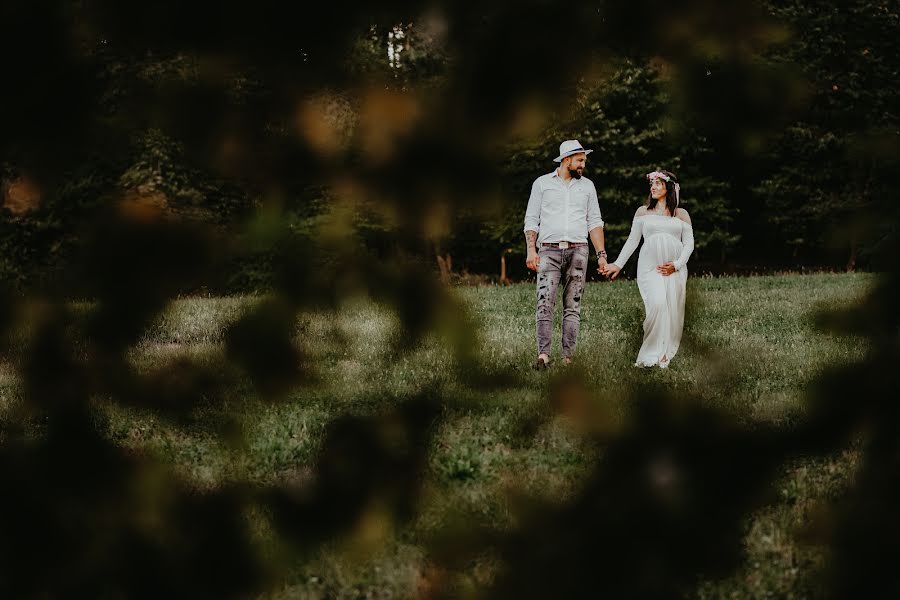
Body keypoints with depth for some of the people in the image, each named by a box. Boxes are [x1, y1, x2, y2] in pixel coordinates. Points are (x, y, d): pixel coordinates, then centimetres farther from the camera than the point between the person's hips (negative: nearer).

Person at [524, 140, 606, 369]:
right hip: (549, 250, -2)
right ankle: (543, 355, -18)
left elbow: (594, 222, 15)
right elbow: (531, 220, 7)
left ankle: (568, 357, -1)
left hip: (577, 251, 2)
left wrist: (601, 254, 6)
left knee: (573, 307, -1)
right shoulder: (542, 183, 9)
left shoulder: (587, 185, 15)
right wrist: (531, 250, -6)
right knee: (545, 304, -13)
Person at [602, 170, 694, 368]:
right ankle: (651, 355, -15)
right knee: (657, 304, -21)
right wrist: (618, 264, 5)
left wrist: (677, 264, -6)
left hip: (675, 268, 2)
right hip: (650, 266, -2)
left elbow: (689, 242, 9)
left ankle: (667, 355, 6)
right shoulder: (643, 212, 13)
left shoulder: (681, 214, 12)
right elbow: (632, 240, 13)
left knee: (672, 311, -3)